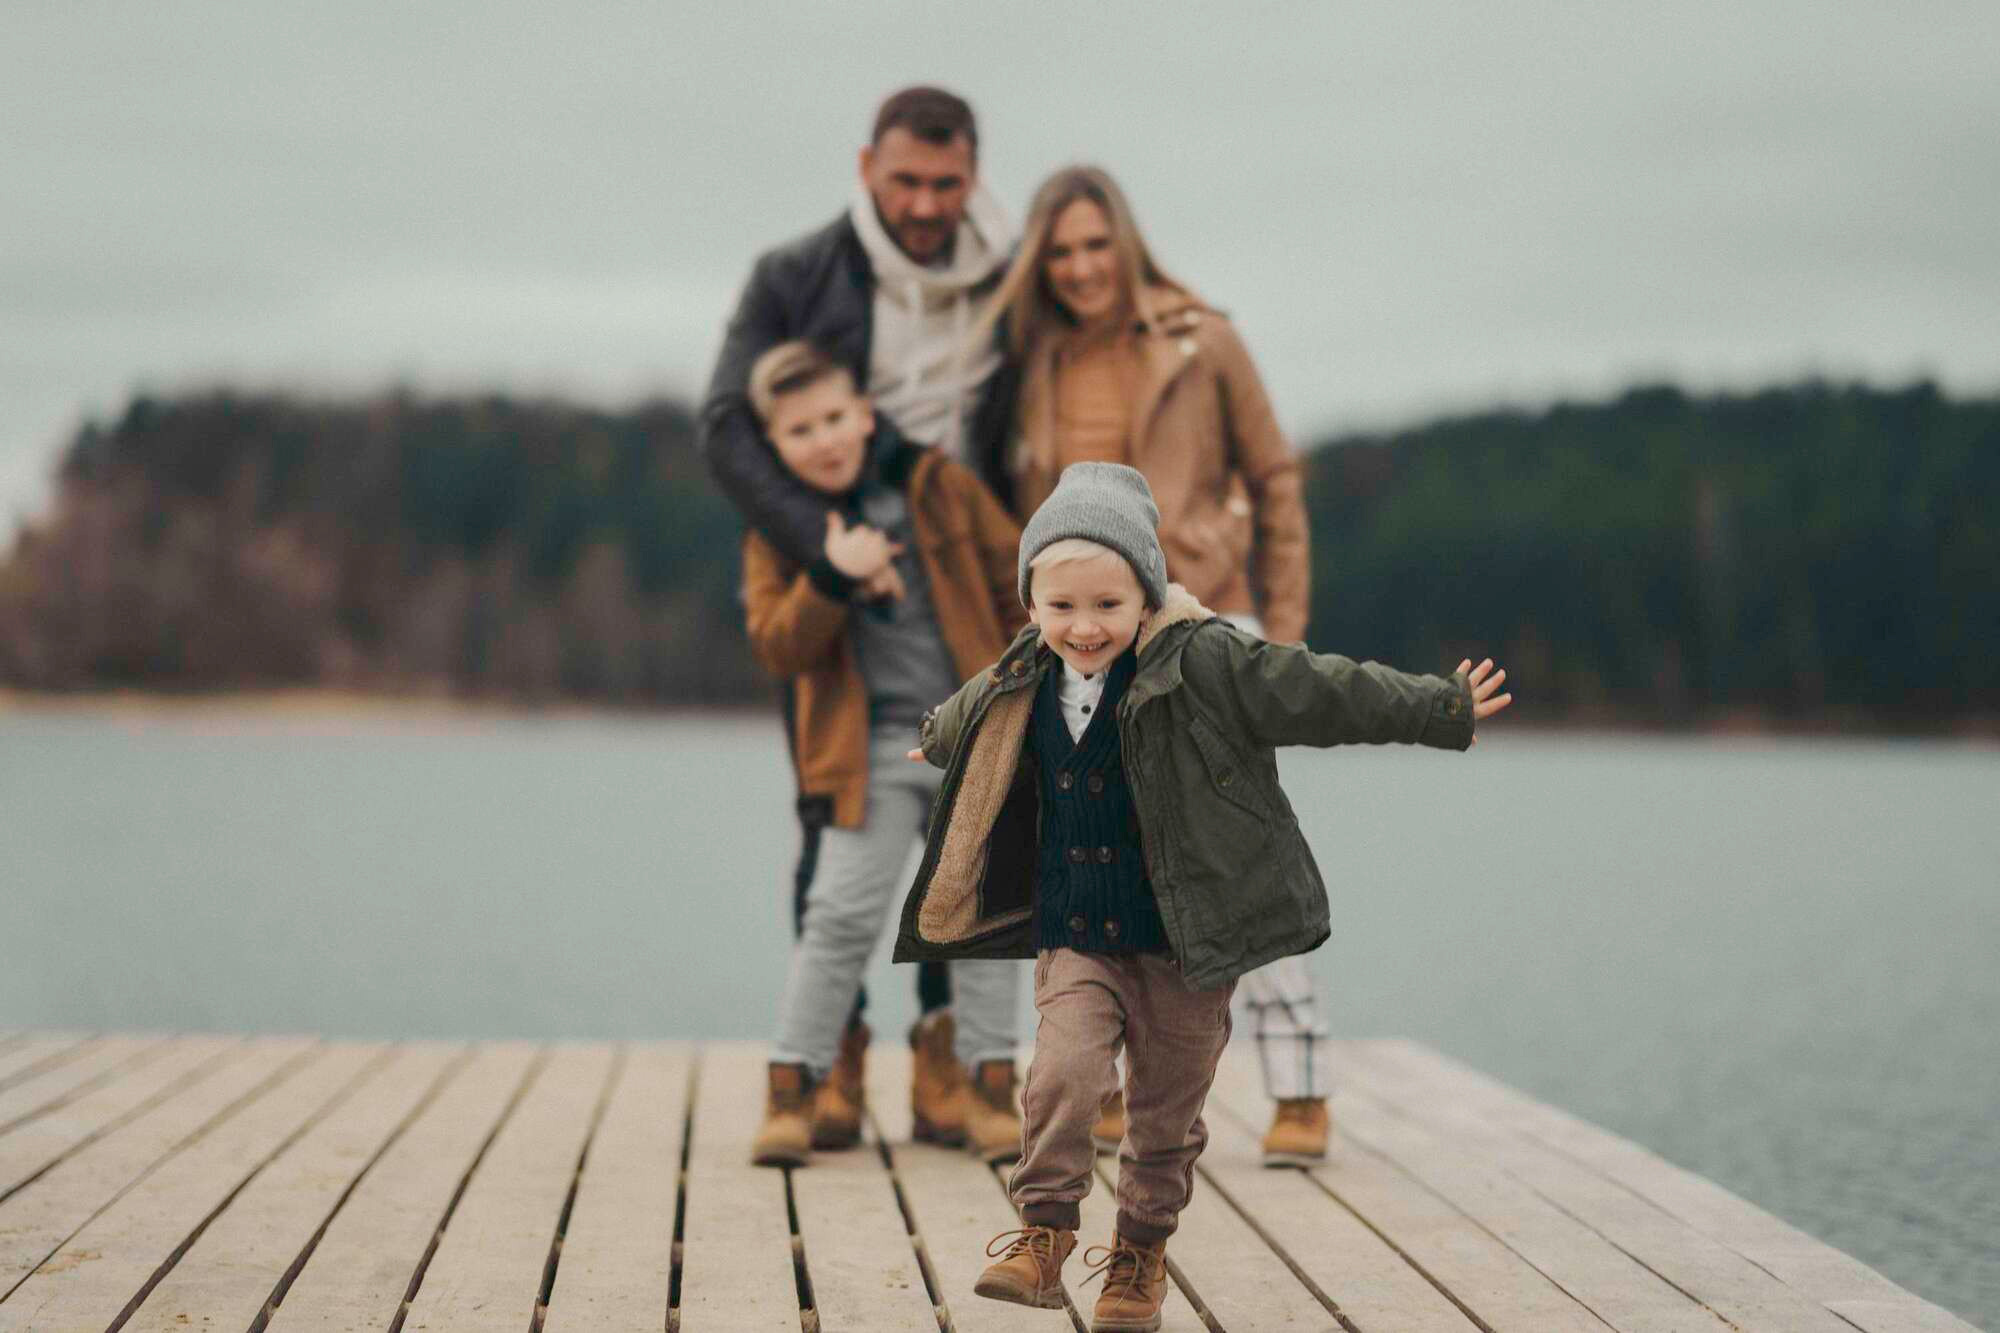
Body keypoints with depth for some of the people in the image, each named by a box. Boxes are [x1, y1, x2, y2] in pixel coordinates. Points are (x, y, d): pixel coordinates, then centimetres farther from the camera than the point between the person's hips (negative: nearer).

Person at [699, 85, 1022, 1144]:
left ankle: (947, 1054, 7)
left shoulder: (1010, 287, 3)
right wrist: (824, 543, -27)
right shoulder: (795, 281, -5)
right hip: (832, 589, -2)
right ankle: (833, 1054, 9)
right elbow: (727, 425, -15)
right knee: (834, 822, 0)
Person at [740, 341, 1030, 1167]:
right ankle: (794, 1086, 0)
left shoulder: (937, 485, 1)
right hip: (873, 747, -1)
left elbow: (1016, 577, 9)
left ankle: (990, 1087, 13)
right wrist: (831, 576, -23)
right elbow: (776, 648, -9)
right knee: (842, 914, -9)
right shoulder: (778, 528, 1)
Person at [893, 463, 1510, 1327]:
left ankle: (1141, 1251, 27)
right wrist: (933, 744, 45)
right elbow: (963, 723, 24)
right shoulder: (1021, 688, -1)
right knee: (1062, 1074, -17)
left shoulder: (1204, 664, -15)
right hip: (1075, 936, 3)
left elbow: (1320, 691, -11)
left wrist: (1446, 712, -7)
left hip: (1187, 941, -2)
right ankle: (1044, 1234, -2)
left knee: (1166, 1109, 9)